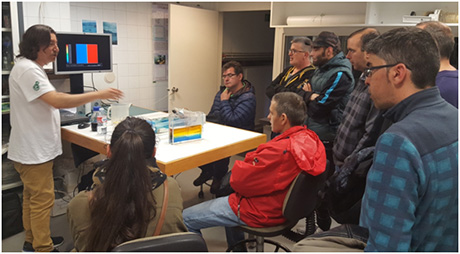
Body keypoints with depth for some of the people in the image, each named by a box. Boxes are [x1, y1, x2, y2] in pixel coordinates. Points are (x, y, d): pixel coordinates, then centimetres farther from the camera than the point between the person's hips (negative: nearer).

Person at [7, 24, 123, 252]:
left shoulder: (30, 67, 13)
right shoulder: (27, 70, -21)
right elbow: (57, 101, -31)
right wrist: (98, 94, -30)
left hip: (33, 148, 11)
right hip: (34, 150, -11)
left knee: (32, 196, 20)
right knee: (43, 199, -1)